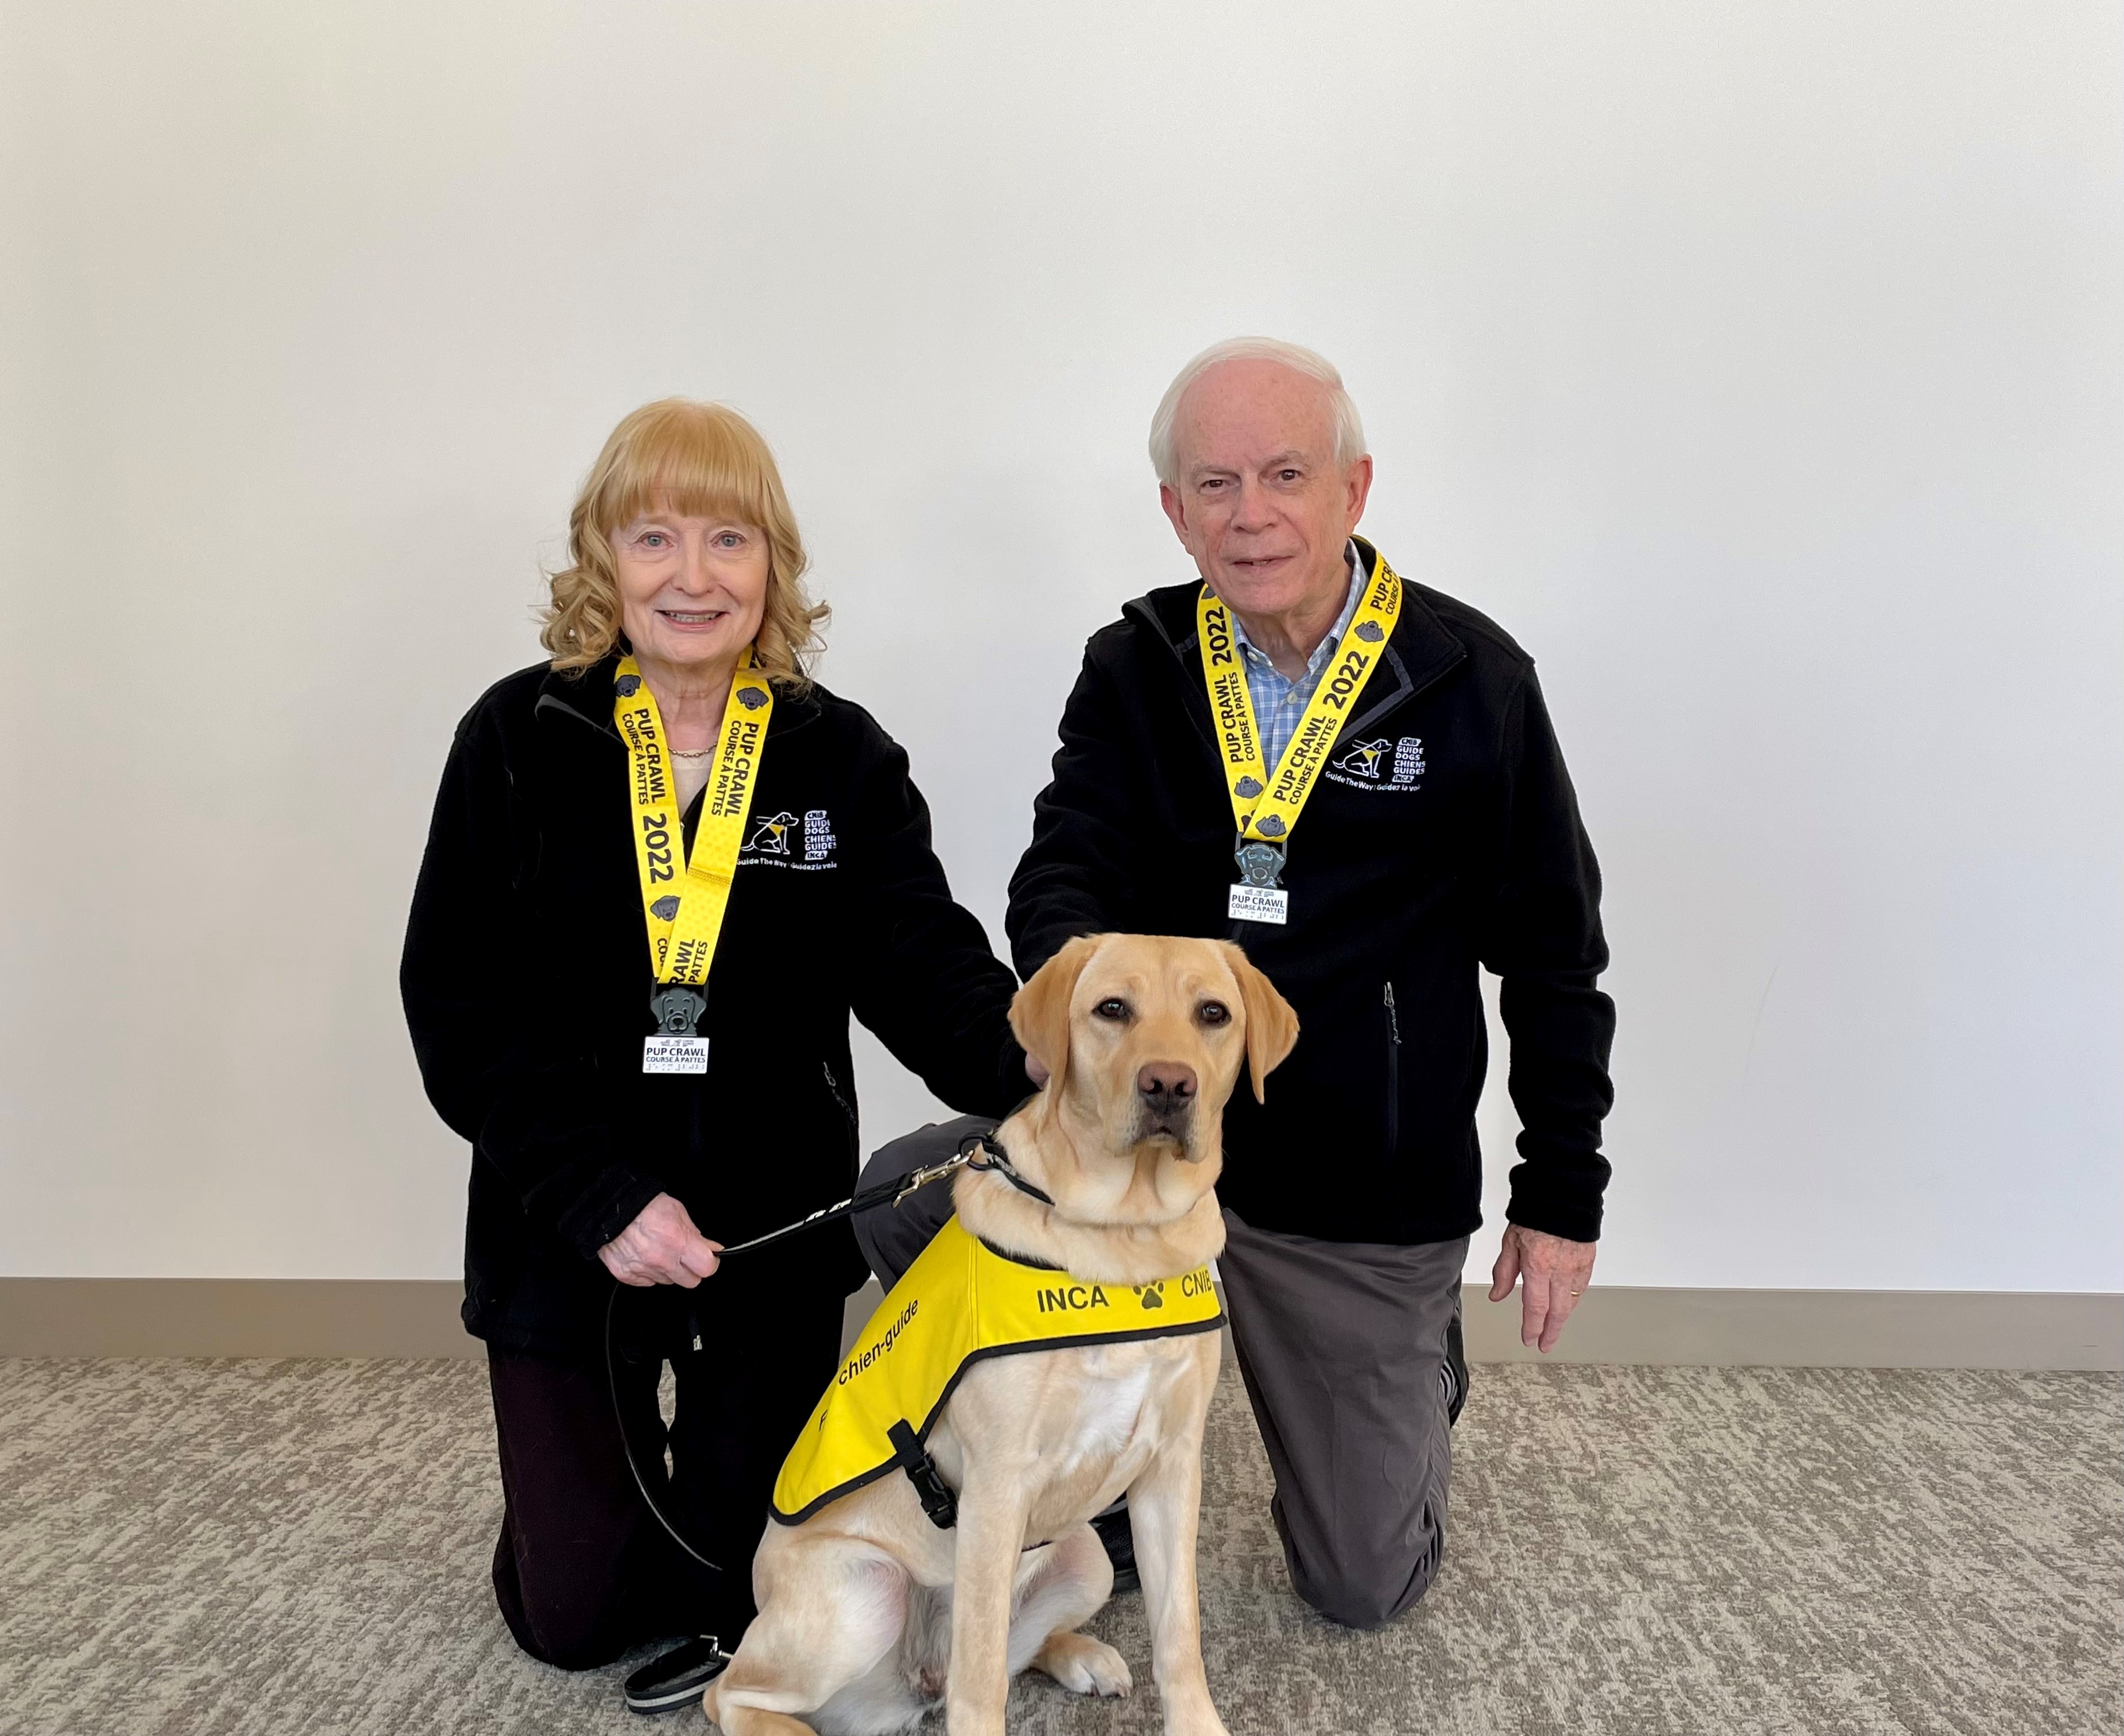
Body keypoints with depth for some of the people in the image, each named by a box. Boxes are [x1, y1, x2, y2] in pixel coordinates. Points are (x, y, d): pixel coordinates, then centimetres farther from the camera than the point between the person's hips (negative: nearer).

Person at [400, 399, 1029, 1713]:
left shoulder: (841, 755, -4)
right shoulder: (521, 741, -7)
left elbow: (920, 958, -15)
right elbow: (460, 1007, -10)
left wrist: (1032, 1067, -36)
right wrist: (599, 1197, -20)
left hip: (778, 1228, 1)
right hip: (562, 1234, 0)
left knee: (752, 1561, 14)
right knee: (572, 1612, 12)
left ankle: (713, 1605, 50)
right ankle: (580, 1492, 45)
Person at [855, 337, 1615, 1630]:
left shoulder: (1471, 679, -7)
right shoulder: (1135, 668, -1)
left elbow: (1553, 955, -2)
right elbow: (1066, 868, -9)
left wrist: (1563, 1195, -1)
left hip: (1367, 1198, -2)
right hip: (1152, 1132, 2)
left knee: (1369, 1587, 7)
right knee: (897, 1199, -19)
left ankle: (1419, 1377, 43)